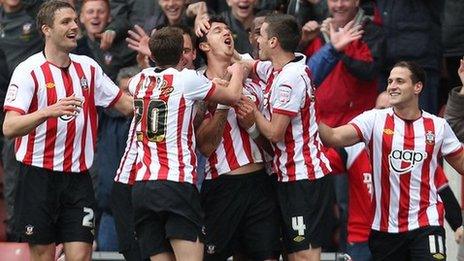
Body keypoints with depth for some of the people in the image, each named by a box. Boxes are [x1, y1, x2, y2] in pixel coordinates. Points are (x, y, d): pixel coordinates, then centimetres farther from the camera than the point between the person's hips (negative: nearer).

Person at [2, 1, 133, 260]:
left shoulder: (88, 67, 9)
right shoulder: (29, 71, -7)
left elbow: (128, 105, 14)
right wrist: (49, 111, -34)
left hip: (78, 178, 4)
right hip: (39, 177, -4)